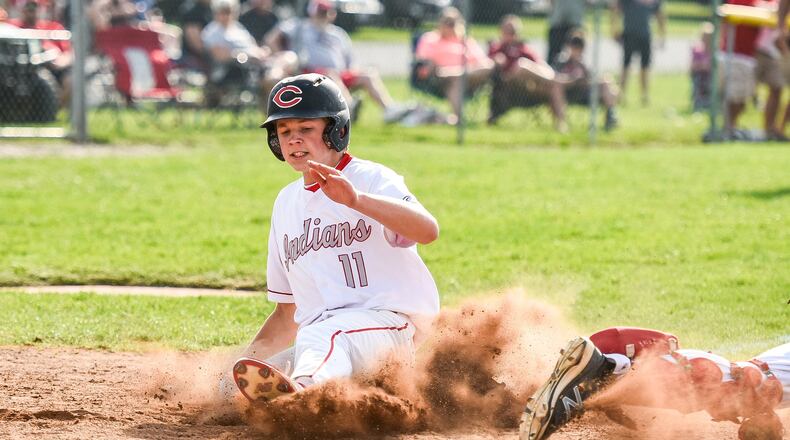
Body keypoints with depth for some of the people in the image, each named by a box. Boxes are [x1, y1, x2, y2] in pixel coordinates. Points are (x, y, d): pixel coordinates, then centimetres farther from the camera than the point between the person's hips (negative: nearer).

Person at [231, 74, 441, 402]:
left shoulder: (371, 178, 1)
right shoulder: (287, 203, 23)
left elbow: (428, 230, -22)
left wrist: (356, 200, -36)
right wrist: (248, 359, 11)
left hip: (390, 321, -8)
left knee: (318, 336, -41)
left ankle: (303, 388, -72)